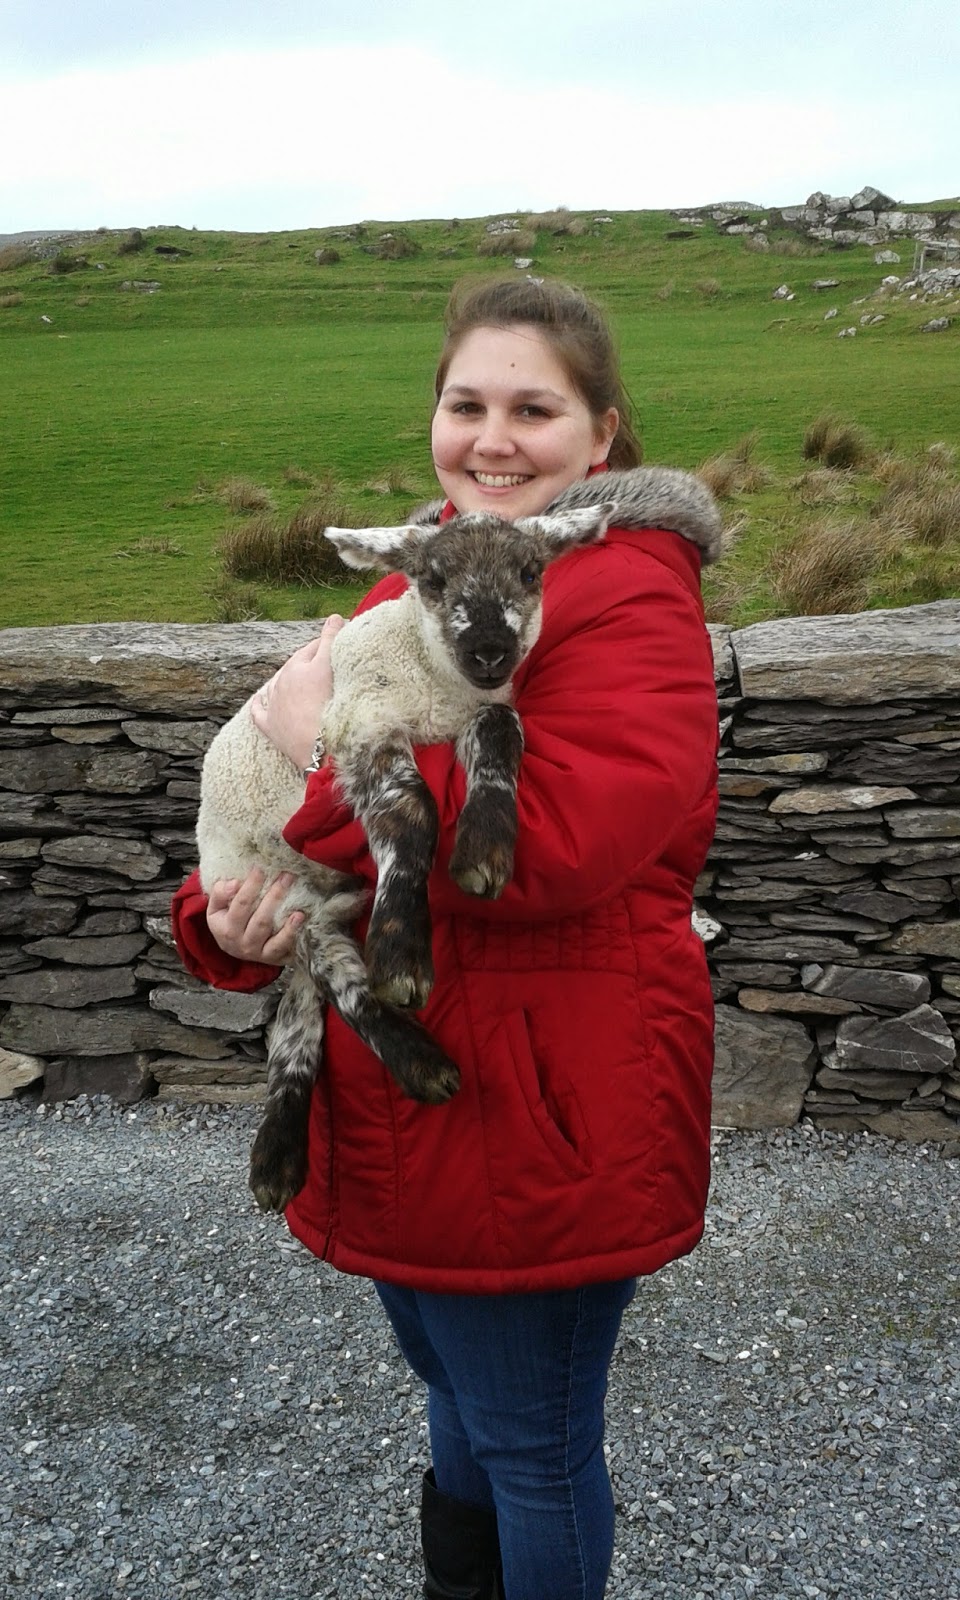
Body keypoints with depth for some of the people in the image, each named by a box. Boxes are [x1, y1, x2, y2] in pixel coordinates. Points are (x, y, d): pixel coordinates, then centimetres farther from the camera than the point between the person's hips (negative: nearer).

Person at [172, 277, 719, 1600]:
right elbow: (284, 793, 10)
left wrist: (336, 747, -24)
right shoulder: (417, 583, 8)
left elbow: (554, 842, -32)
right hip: (394, 1103, 8)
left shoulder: (630, 603, -18)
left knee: (531, 1441, 13)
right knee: (458, 1395, 29)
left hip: (536, 1119, -8)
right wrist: (228, 918, -10)